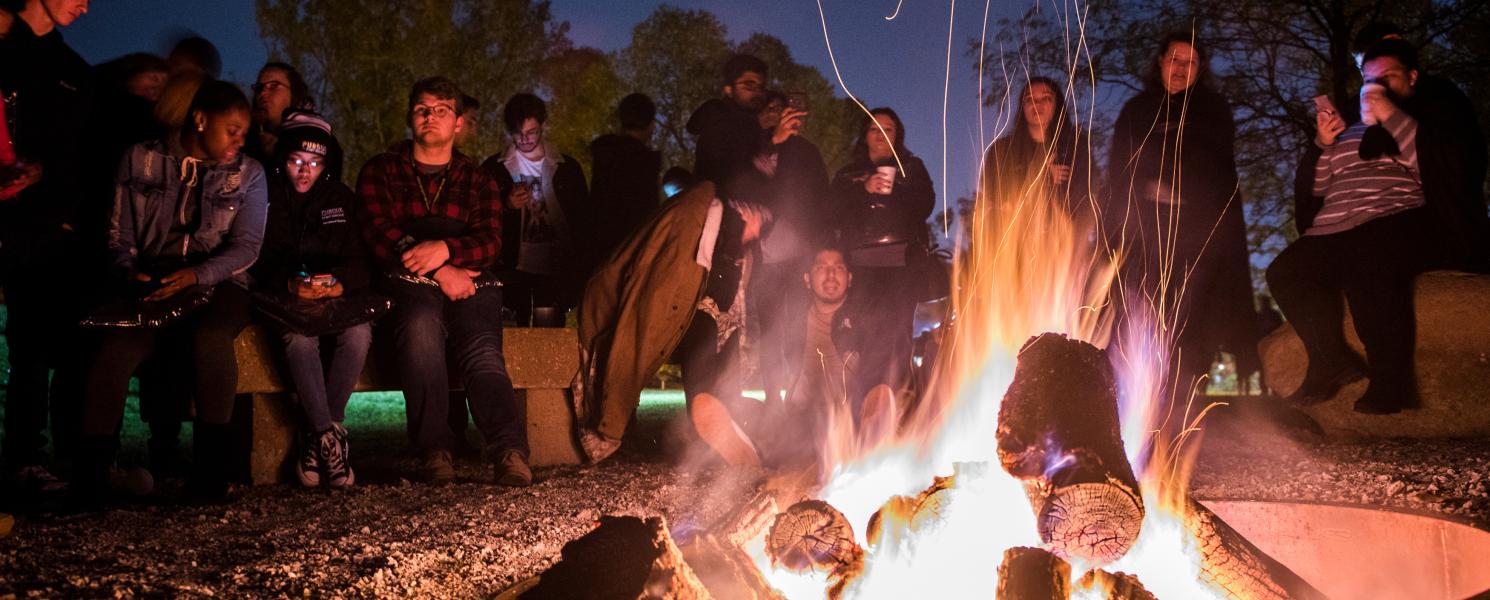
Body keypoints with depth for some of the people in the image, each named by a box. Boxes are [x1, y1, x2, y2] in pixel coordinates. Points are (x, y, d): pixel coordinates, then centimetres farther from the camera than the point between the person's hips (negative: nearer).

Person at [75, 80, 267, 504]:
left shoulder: (248, 174, 9)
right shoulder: (141, 160, 10)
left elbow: (246, 247, -1)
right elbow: (120, 234, 11)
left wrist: (195, 276, -18)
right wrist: (129, 271, -11)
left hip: (217, 285, -1)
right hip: (151, 287, 1)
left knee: (212, 337, -36)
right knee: (114, 350, -30)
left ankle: (210, 477, -28)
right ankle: (89, 480, -20)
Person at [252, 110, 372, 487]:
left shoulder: (340, 199, 14)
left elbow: (359, 263, 6)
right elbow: (253, 265, -3)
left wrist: (339, 283, -16)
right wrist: (289, 285, -22)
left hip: (334, 297, 2)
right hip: (280, 298, -2)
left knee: (359, 333, -31)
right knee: (300, 338, -37)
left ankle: (317, 436, -21)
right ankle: (331, 437, -29)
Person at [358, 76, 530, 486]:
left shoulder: (477, 180, 23)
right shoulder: (380, 171, 19)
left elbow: (490, 242, 8)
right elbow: (379, 235, 3)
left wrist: (446, 249, -15)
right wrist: (438, 271, -11)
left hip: (469, 279, 1)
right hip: (408, 281, -1)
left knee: (482, 350, -29)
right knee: (421, 324, -36)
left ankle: (510, 452, -47)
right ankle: (434, 451, -36)